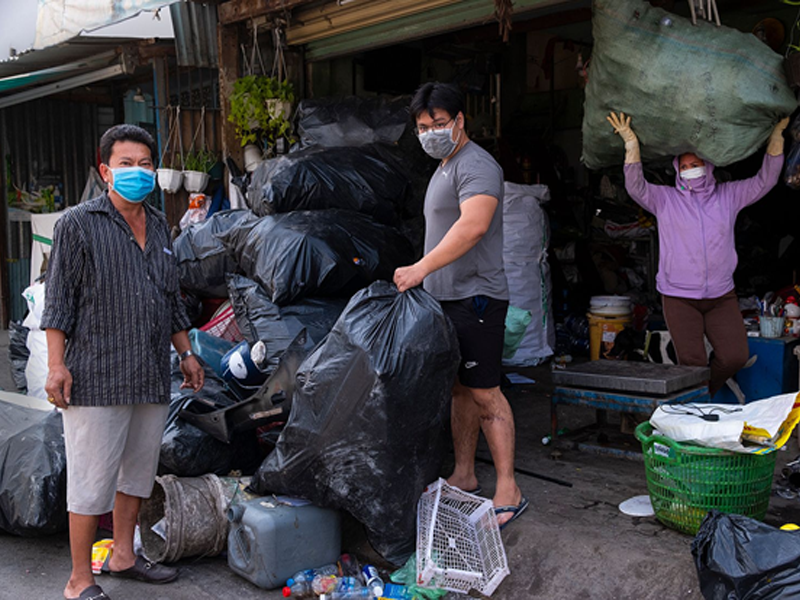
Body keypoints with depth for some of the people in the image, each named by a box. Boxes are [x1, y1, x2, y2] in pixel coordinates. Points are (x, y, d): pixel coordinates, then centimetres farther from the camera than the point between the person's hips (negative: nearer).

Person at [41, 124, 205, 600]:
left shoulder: (160, 226, 15)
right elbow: (59, 299, -6)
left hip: (152, 378, 7)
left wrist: (186, 352, 19)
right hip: (96, 378, -6)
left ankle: (124, 556, 32)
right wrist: (56, 364, -13)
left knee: (138, 471, 16)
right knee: (92, 481, -1)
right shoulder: (79, 224, -3)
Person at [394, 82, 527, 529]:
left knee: (485, 393, -8)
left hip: (475, 296, -10)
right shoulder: (444, 169, 21)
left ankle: (509, 492, -1)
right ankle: (464, 477, 25)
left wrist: (421, 268, -33)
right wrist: (424, 276, 20)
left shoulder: (476, 165, -13)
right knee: (459, 390, 14)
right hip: (447, 297, 10)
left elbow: (474, 225, -30)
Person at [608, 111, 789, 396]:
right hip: (679, 298, -3)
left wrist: (777, 134, 2)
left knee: (735, 356, -5)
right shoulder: (665, 199, 3)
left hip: (721, 296, 3)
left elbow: (765, 180, 7)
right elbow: (635, 187, -11)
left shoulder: (728, 196, 10)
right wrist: (631, 143, -20)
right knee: (692, 363, -9)